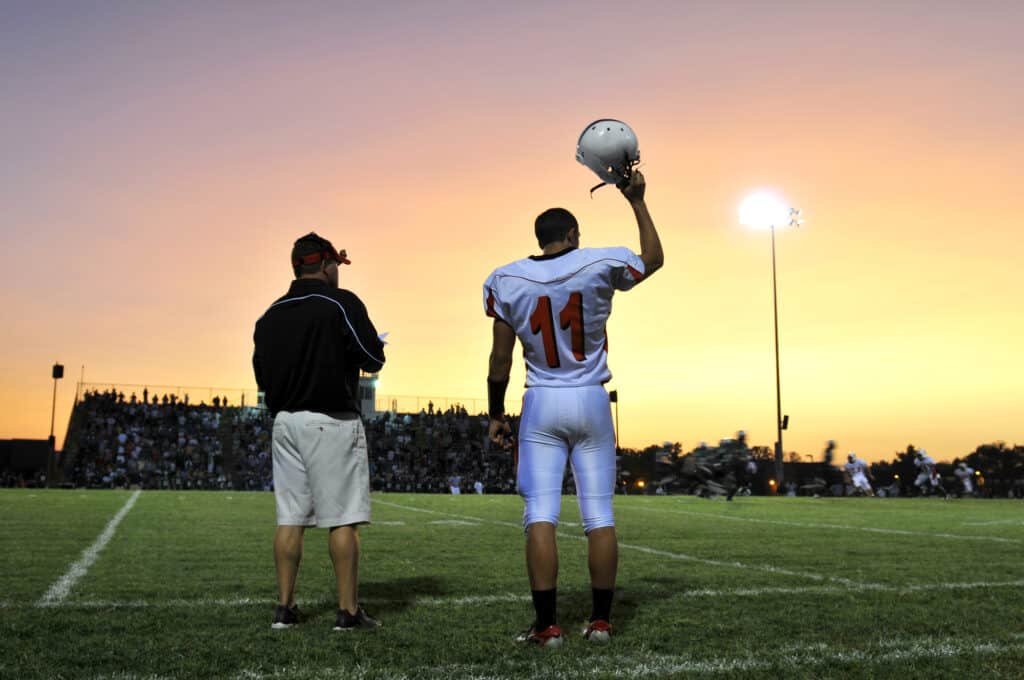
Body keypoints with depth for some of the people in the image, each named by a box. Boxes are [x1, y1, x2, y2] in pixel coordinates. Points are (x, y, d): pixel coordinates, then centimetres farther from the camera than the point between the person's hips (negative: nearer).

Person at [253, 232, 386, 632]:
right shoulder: (342, 304, -6)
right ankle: (348, 611, 0)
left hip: (284, 420, 6)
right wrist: (353, 348, 12)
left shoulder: (271, 314, 12)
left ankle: (285, 607, 12)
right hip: (332, 421, -6)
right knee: (342, 519, -2)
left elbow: (262, 375, 14)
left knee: (289, 518, 9)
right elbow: (373, 359, -9)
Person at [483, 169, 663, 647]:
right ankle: (600, 620, 14)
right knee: (599, 515, 7)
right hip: (592, 402, 1)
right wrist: (637, 201, 22)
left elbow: (500, 361, 0)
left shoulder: (506, 282, -2)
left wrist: (496, 415, 10)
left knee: (540, 515, 0)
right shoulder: (599, 266, -4)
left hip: (542, 404, 0)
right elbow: (654, 259, 17)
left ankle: (546, 625, -1)